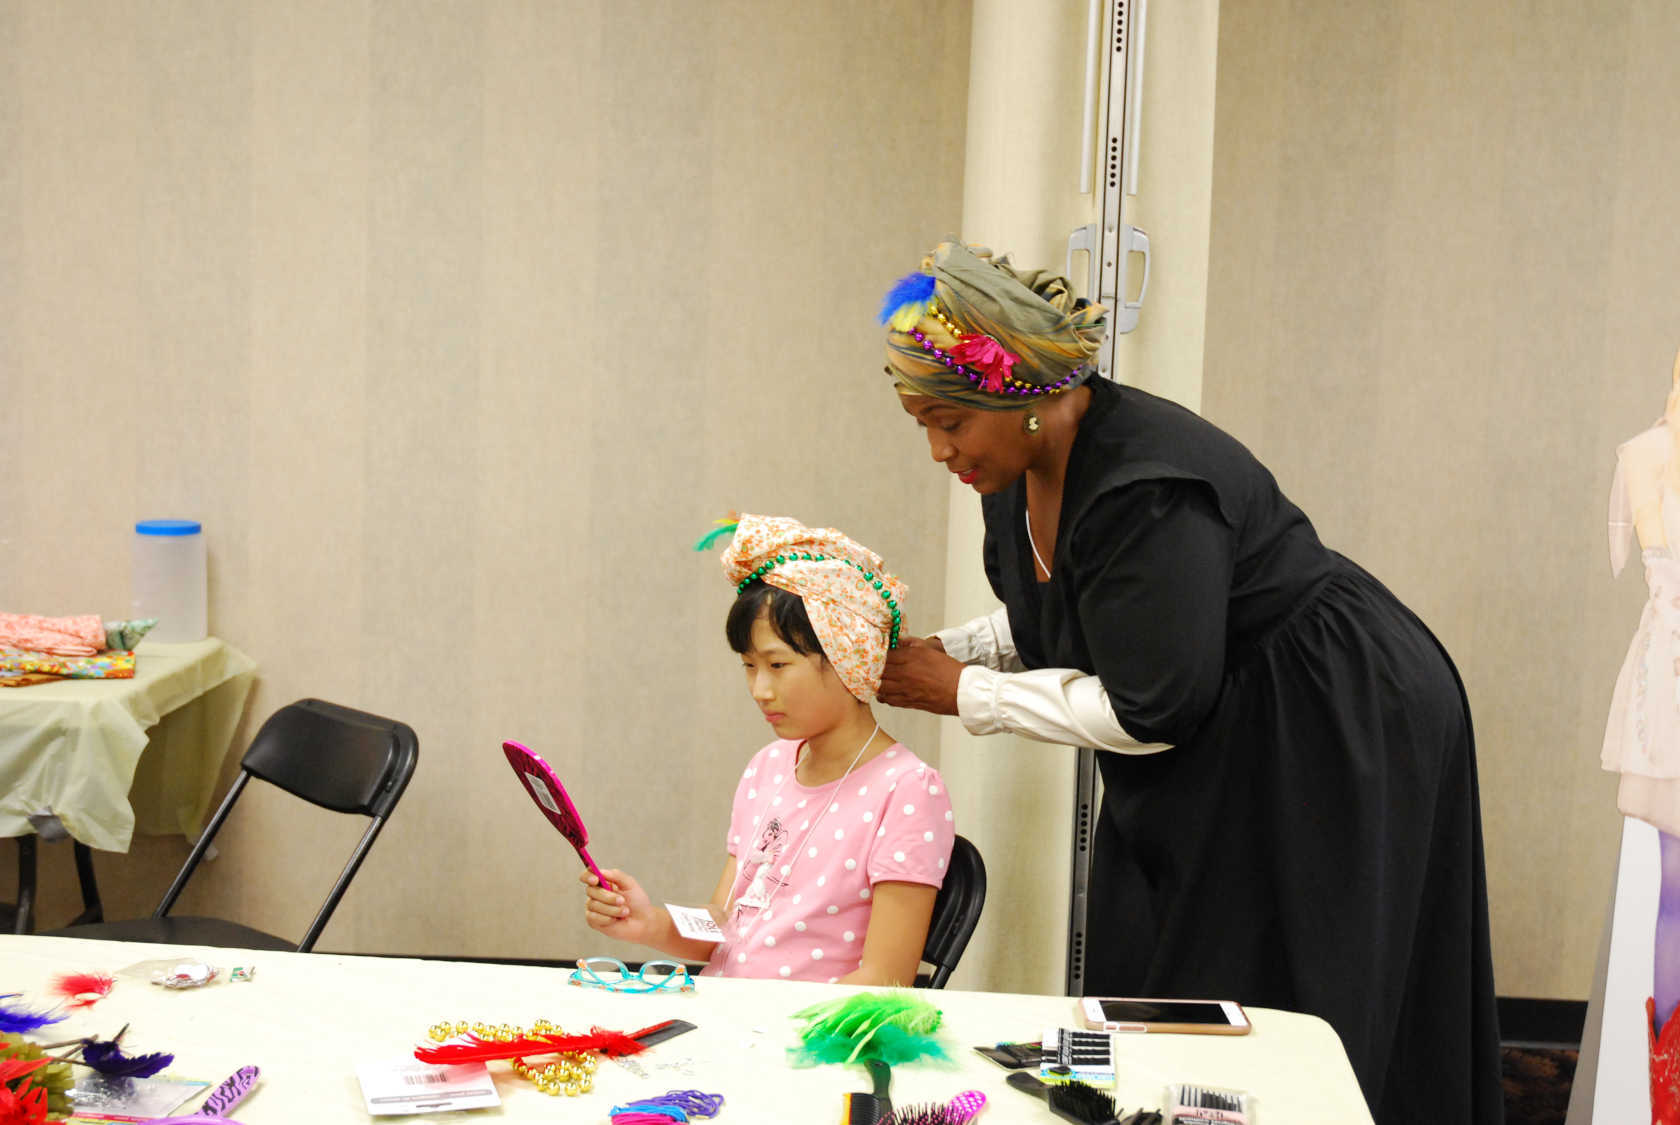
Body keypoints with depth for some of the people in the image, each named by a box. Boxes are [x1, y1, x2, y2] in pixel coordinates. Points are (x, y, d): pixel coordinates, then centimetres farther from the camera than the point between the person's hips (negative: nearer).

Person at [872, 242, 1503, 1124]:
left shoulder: (1147, 491, -30)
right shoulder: (1021, 471, -1)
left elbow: (1151, 709, -28)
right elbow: (1047, 623, 14)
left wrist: (967, 694, -20)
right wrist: (945, 651, -4)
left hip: (1333, 747, -9)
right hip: (1201, 774, 9)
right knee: (1144, 1017, 10)